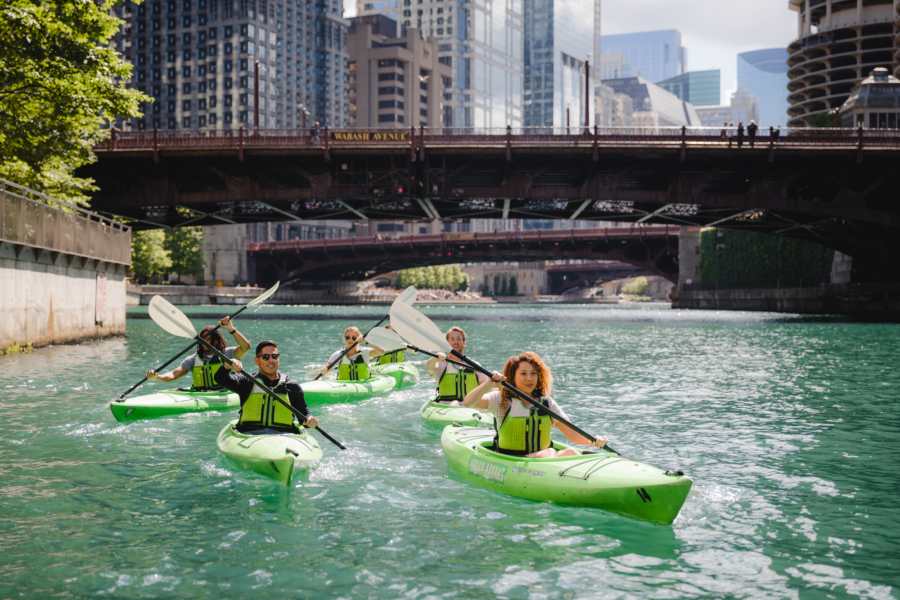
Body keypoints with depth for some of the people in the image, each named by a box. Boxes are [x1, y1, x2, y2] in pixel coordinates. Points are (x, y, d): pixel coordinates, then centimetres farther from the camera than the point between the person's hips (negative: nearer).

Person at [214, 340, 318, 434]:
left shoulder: (292, 386, 18)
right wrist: (227, 366, -21)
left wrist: (310, 420, -3)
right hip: (249, 434, 0)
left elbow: (304, 413, 21)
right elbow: (220, 380, 2)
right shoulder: (247, 382, 15)